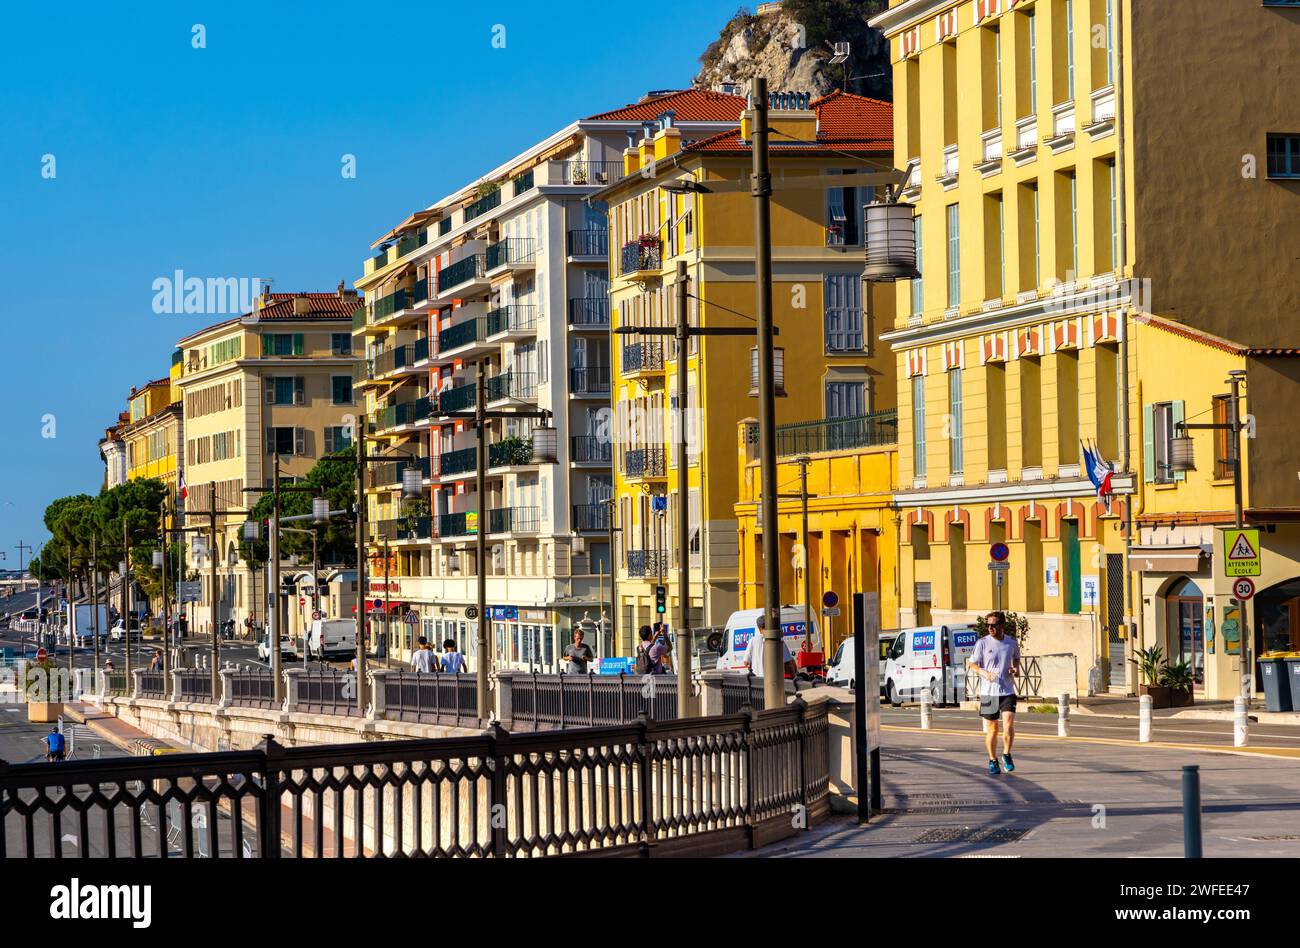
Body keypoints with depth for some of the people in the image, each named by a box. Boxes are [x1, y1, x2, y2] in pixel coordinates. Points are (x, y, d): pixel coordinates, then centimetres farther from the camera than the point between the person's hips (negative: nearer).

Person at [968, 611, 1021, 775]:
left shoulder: (1011, 643, 4)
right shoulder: (982, 643, -3)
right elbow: (971, 664, -2)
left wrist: (1016, 668, 2)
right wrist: (984, 672, -21)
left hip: (1007, 691, 1)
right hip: (988, 692, -1)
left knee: (1009, 725, -14)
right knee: (991, 729, 4)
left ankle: (1007, 754, 9)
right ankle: (993, 761, 21)